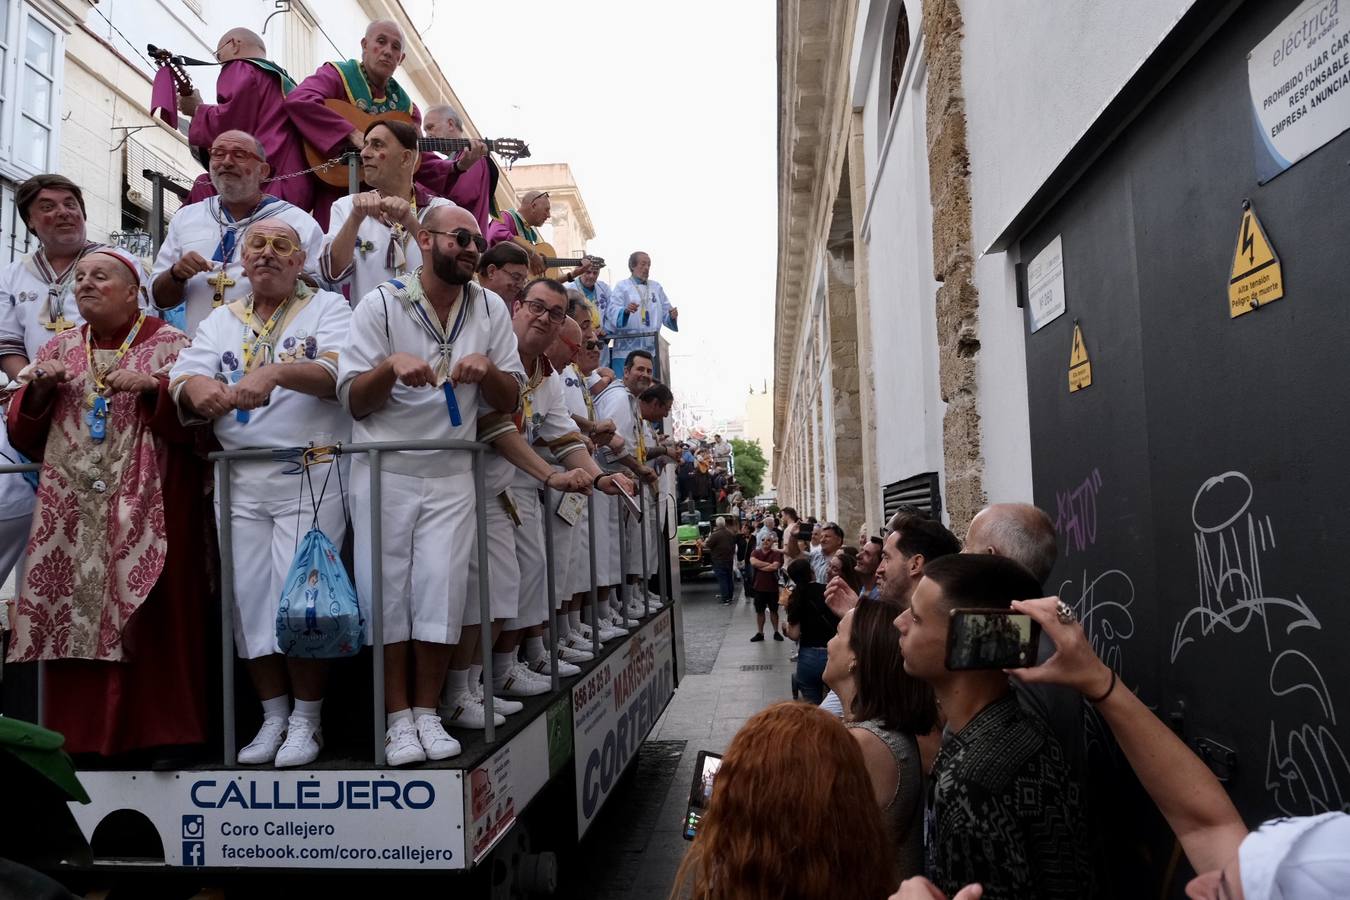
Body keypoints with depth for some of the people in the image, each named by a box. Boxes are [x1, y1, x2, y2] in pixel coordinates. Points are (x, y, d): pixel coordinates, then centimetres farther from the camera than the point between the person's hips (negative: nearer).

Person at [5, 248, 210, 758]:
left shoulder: (170, 344, 4)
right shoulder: (59, 348, 18)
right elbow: (23, 433, 16)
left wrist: (153, 387, -19)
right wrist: (40, 389, -2)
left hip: (148, 509, -4)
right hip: (73, 512, 5)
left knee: (150, 617, -8)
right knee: (72, 612, 1)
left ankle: (163, 732, -1)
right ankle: (81, 734, 9)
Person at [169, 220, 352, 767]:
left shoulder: (328, 308, 4)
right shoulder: (221, 321, 17)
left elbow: (340, 373, -14)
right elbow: (182, 382, 5)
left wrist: (275, 372, -30)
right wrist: (198, 386, -19)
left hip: (312, 478, -4)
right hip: (240, 480, 4)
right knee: (248, 595, 5)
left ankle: (306, 719, 9)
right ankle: (274, 716, 19)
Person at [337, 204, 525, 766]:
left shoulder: (490, 309, 6)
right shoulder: (381, 305, -2)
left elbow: (509, 400, 8)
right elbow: (354, 401, -3)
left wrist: (486, 369, -14)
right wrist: (391, 366, -23)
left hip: (451, 472, 2)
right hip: (384, 470, -2)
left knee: (442, 591, -1)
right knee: (387, 591, 0)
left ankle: (427, 713, 12)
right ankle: (399, 719, 12)